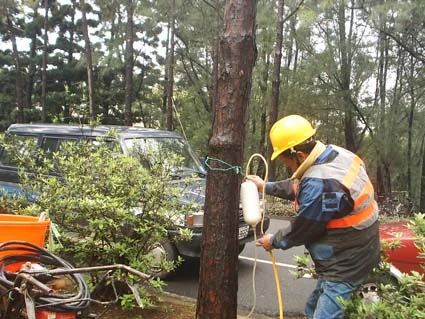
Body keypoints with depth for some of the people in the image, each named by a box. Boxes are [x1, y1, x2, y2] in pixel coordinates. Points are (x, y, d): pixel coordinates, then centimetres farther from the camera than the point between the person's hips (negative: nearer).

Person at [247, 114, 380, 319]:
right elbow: (299, 186, 16)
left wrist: (274, 241, 2)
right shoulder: (336, 154, -1)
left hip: (345, 264, -10)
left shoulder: (320, 185, -31)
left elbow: (301, 229, -16)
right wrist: (267, 187, 20)